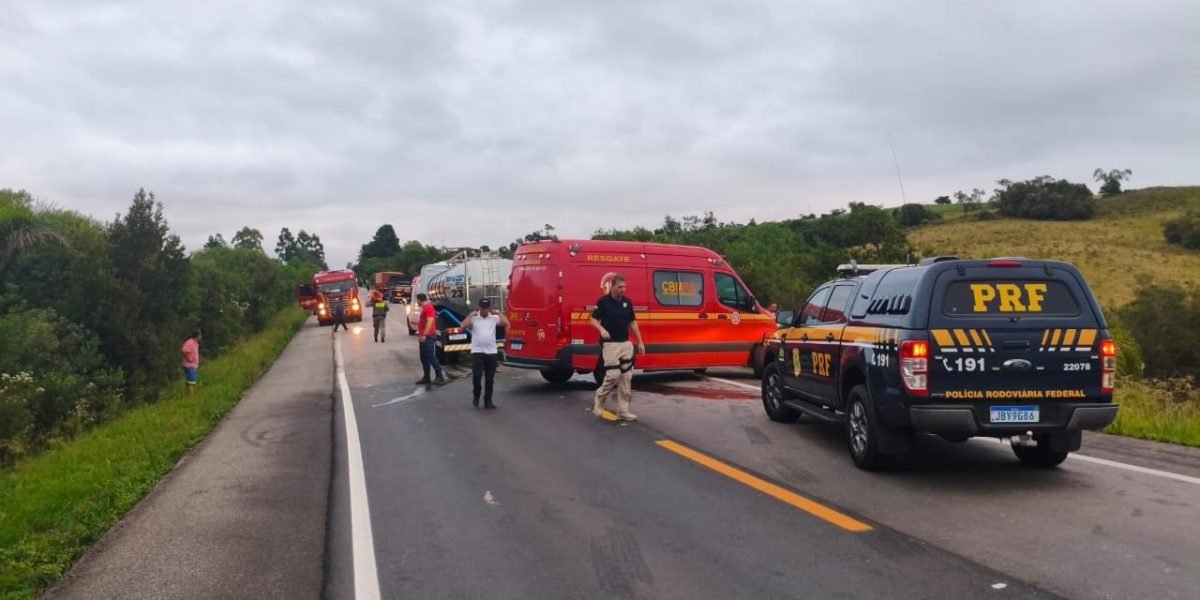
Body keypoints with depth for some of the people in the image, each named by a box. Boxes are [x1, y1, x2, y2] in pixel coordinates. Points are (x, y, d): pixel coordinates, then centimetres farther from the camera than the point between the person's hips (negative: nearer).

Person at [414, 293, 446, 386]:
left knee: (431, 357, -10)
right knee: (424, 358, 11)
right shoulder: (424, 308, 17)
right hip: (424, 337, 10)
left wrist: (424, 335, -29)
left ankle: (440, 377, -8)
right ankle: (426, 378, 17)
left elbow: (430, 321, -25)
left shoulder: (428, 308, -15)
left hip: (428, 336, -10)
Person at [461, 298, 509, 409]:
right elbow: (463, 326, -13)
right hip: (477, 351, -2)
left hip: (491, 352, 2)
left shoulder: (494, 318, 3)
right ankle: (476, 396, 13)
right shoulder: (473, 318, 0)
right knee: (476, 375, -12)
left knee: (490, 378, 6)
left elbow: (506, 323, -8)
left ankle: (488, 401, 14)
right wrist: (471, 315, -13)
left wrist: (498, 313, -7)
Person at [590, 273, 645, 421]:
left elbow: (633, 322, 15)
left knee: (626, 377, 3)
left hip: (626, 344, 6)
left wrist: (640, 342, 13)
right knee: (613, 375, -11)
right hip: (610, 344, -6)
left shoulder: (627, 302, 9)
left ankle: (623, 411, 9)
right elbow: (594, 320, -7)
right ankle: (598, 401, 13)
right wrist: (602, 329, -27)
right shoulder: (603, 301, -7)